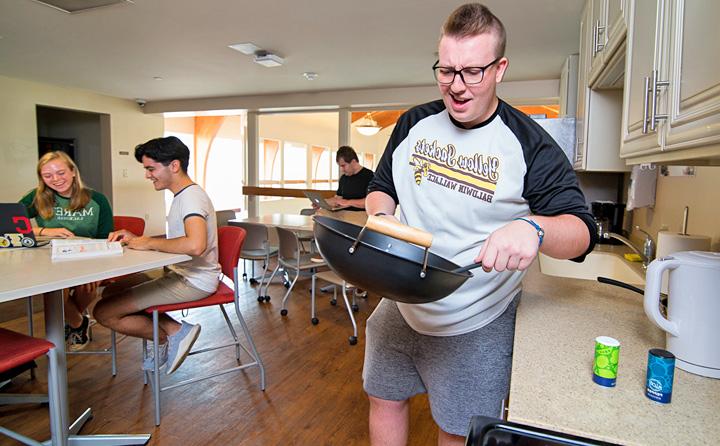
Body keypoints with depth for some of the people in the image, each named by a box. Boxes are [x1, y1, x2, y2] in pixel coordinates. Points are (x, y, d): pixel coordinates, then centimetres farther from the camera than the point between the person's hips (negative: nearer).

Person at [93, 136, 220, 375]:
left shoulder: (192, 197, -20)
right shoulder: (182, 195, 12)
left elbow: (195, 245, -38)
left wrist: (149, 242, -22)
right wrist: (137, 240, 8)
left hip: (193, 282, -10)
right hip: (180, 274, 10)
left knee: (104, 312, -8)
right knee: (111, 291, 18)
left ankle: (175, 332, 4)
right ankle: (164, 337, 7)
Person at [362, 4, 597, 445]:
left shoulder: (530, 143, -12)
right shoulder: (414, 123, 0)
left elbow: (581, 231, -14)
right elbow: (382, 188, 10)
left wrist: (534, 229, -37)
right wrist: (380, 217, -13)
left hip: (475, 325, -3)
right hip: (400, 305, 4)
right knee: (385, 398, 20)